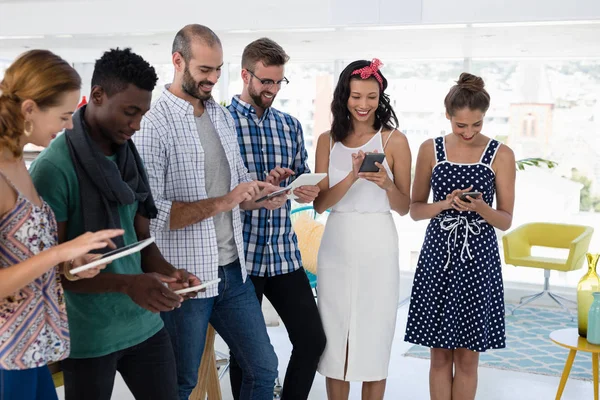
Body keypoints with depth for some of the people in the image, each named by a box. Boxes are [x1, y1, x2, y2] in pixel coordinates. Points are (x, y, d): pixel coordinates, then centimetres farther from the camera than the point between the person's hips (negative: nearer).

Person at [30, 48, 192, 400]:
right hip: (88, 336, -6)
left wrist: (165, 270, -10)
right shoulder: (54, 167, -16)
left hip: (144, 324, 6)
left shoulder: (129, 157, 4)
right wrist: (126, 283, -26)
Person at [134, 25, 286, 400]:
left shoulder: (224, 116, 8)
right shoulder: (155, 123, -14)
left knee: (264, 368, 15)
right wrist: (222, 202, -24)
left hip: (233, 270, 7)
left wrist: (260, 196, -5)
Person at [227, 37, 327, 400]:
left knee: (313, 338, 6)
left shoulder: (291, 125, 11)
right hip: (239, 255, -4)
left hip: (285, 253, 5)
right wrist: (259, 187, -21)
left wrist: (308, 192, -7)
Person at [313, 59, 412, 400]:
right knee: (335, 338, 8)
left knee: (373, 337, 5)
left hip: (377, 248, -2)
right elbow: (320, 204, -2)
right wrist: (352, 177, -18)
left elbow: (404, 207, 0)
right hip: (336, 247, 2)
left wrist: (385, 184, -20)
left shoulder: (395, 140, -2)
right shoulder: (328, 140, 5)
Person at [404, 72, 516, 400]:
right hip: (438, 257, 1)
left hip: (478, 260, -1)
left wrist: (480, 207, -20)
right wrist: (445, 204, -15)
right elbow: (415, 209, 5)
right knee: (440, 354, 7)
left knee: (468, 357, 7)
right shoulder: (430, 149, 1)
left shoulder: (501, 155, -3)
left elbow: (506, 220, 0)